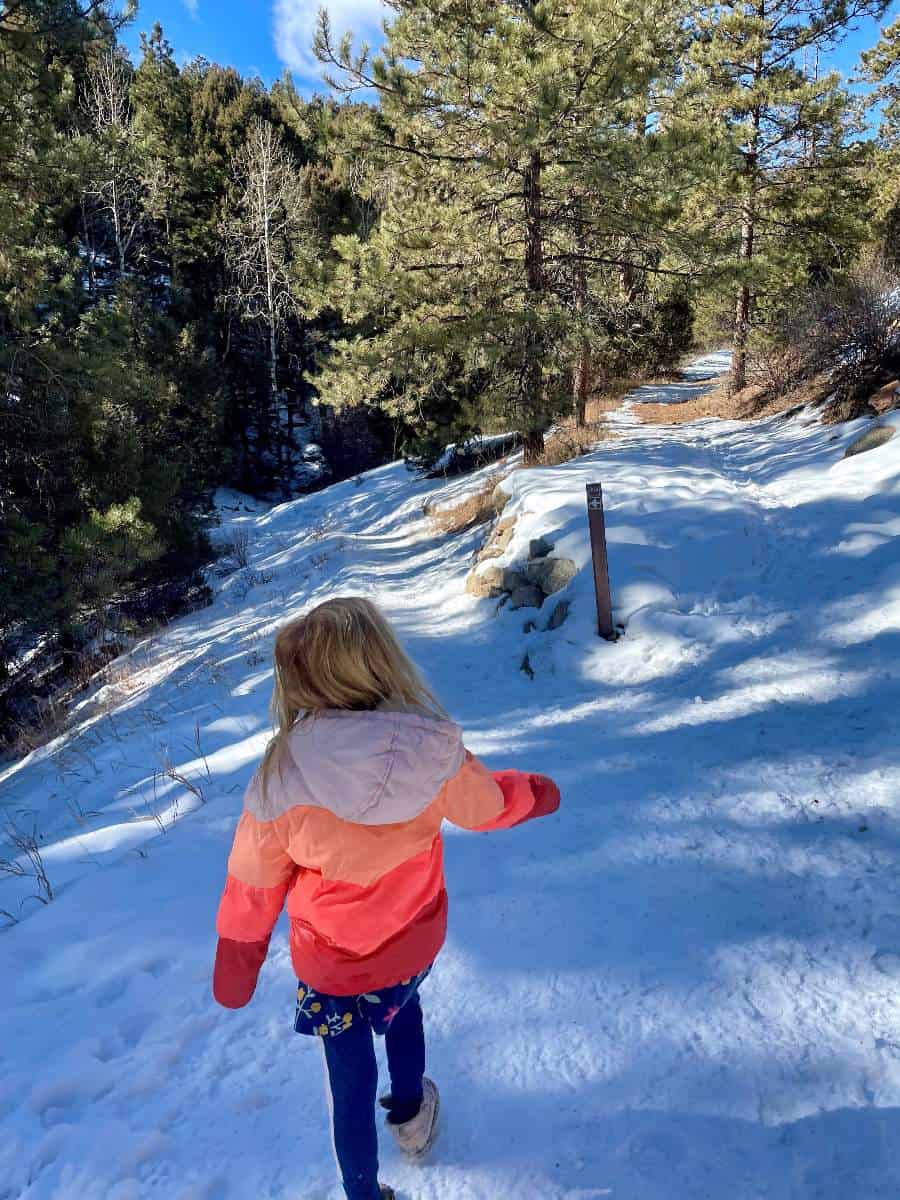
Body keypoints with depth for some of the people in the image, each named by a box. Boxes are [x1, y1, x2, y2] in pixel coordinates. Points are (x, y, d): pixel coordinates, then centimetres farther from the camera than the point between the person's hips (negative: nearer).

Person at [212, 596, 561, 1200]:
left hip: (332, 966, -3)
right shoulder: (436, 750, -29)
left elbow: (253, 885, -14)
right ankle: (411, 1116, 60)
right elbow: (484, 806, -7)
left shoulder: (281, 782, -32)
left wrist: (236, 969, 5)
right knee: (402, 1007, 35)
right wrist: (533, 792, 15)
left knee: (352, 1081, 20)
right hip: (415, 942, 4)